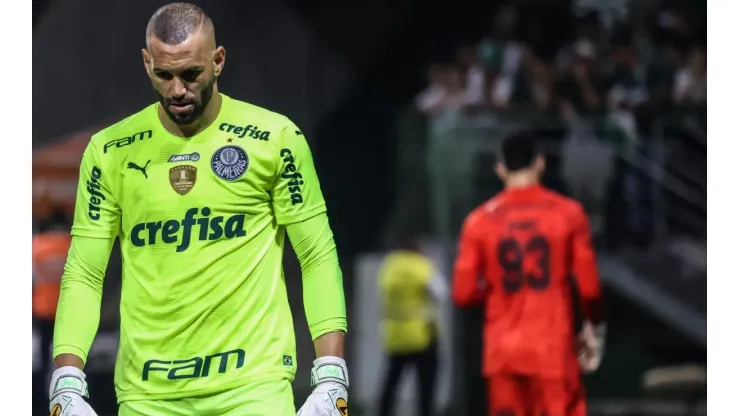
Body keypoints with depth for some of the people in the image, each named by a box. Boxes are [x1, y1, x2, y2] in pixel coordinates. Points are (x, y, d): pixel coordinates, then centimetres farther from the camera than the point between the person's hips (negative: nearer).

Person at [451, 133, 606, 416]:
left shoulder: (480, 220, -1)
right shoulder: (568, 213, -3)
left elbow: (463, 294, -3)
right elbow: (588, 286, -3)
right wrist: (595, 328, 12)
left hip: (502, 350, 2)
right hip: (553, 349, -2)